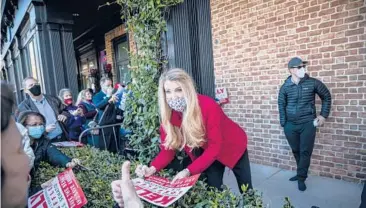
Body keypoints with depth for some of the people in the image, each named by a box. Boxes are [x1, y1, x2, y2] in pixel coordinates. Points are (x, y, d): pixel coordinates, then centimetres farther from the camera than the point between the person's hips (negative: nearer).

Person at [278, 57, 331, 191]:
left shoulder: (313, 83, -4)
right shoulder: (285, 87, -1)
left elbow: (326, 97, 9)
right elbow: (281, 105, 7)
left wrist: (323, 115, 4)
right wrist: (283, 123, 4)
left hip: (308, 123, -2)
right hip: (290, 125, 2)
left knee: (305, 152, 0)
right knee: (296, 151, 14)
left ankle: (301, 178, 15)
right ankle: (301, 173, 33)